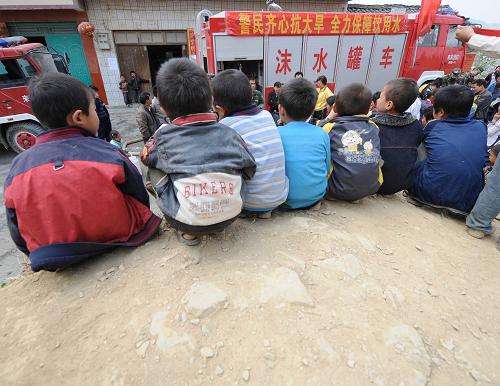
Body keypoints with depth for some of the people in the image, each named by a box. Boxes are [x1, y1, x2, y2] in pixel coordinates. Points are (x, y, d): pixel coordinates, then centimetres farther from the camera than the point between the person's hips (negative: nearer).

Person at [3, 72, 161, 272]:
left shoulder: (18, 167, -9)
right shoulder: (108, 155, -20)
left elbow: (19, 236, 1)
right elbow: (142, 201, -7)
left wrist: (44, 258, 19)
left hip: (60, 263, 4)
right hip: (118, 254, -4)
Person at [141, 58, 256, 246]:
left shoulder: (164, 136, -2)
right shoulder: (229, 133, 1)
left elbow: (146, 156, 18)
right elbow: (249, 170, 8)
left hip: (186, 221, -2)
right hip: (231, 215, 3)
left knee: (155, 167, 16)